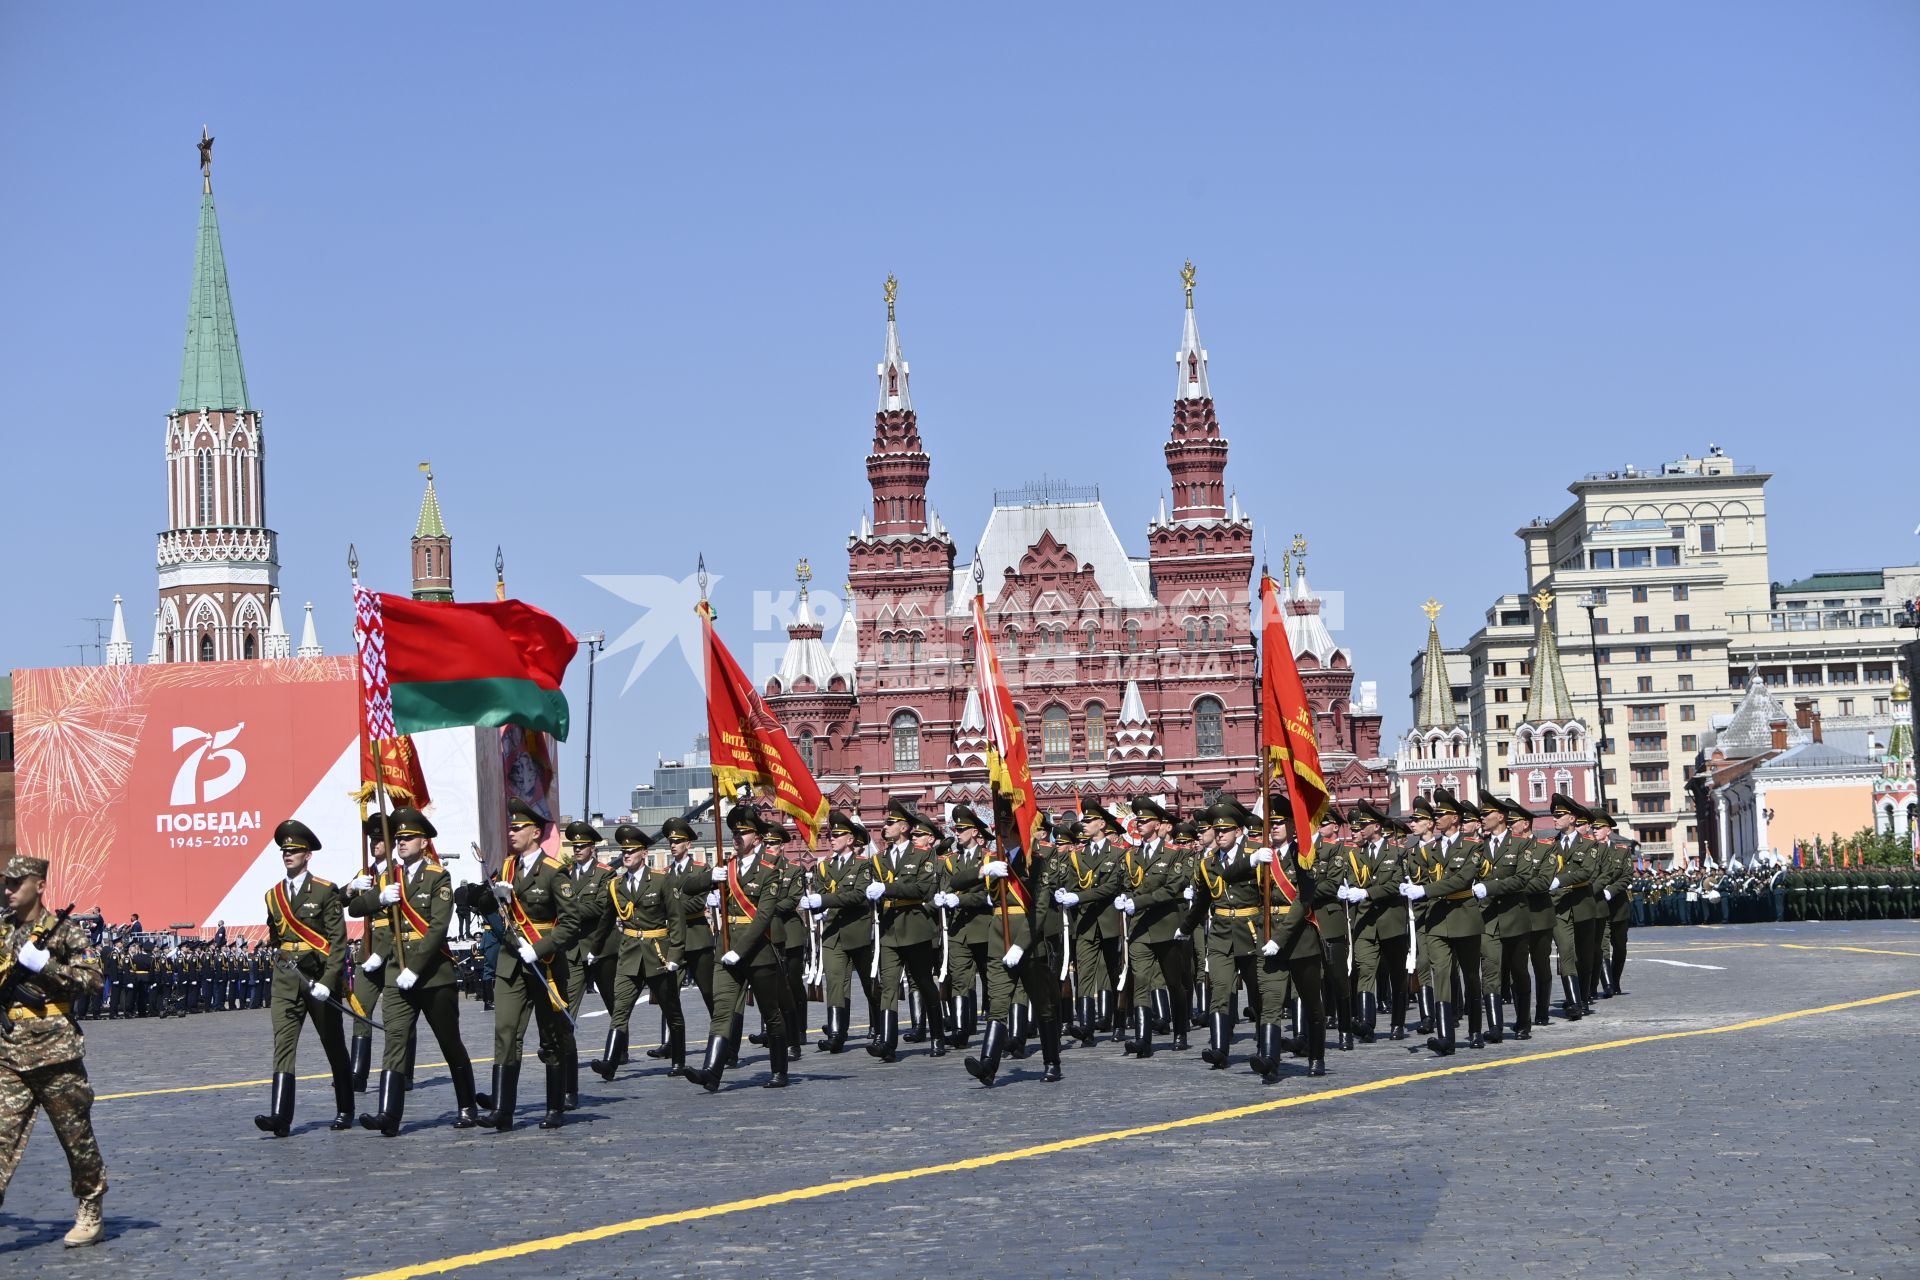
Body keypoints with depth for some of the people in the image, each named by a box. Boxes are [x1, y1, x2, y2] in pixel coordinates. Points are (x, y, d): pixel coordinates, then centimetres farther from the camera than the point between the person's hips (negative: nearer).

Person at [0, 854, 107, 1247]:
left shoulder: (65, 931, -2)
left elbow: (92, 978, -12)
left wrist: (44, 965, -18)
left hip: (55, 1052, -4)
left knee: (77, 1136, 5)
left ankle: (91, 1214, 16)